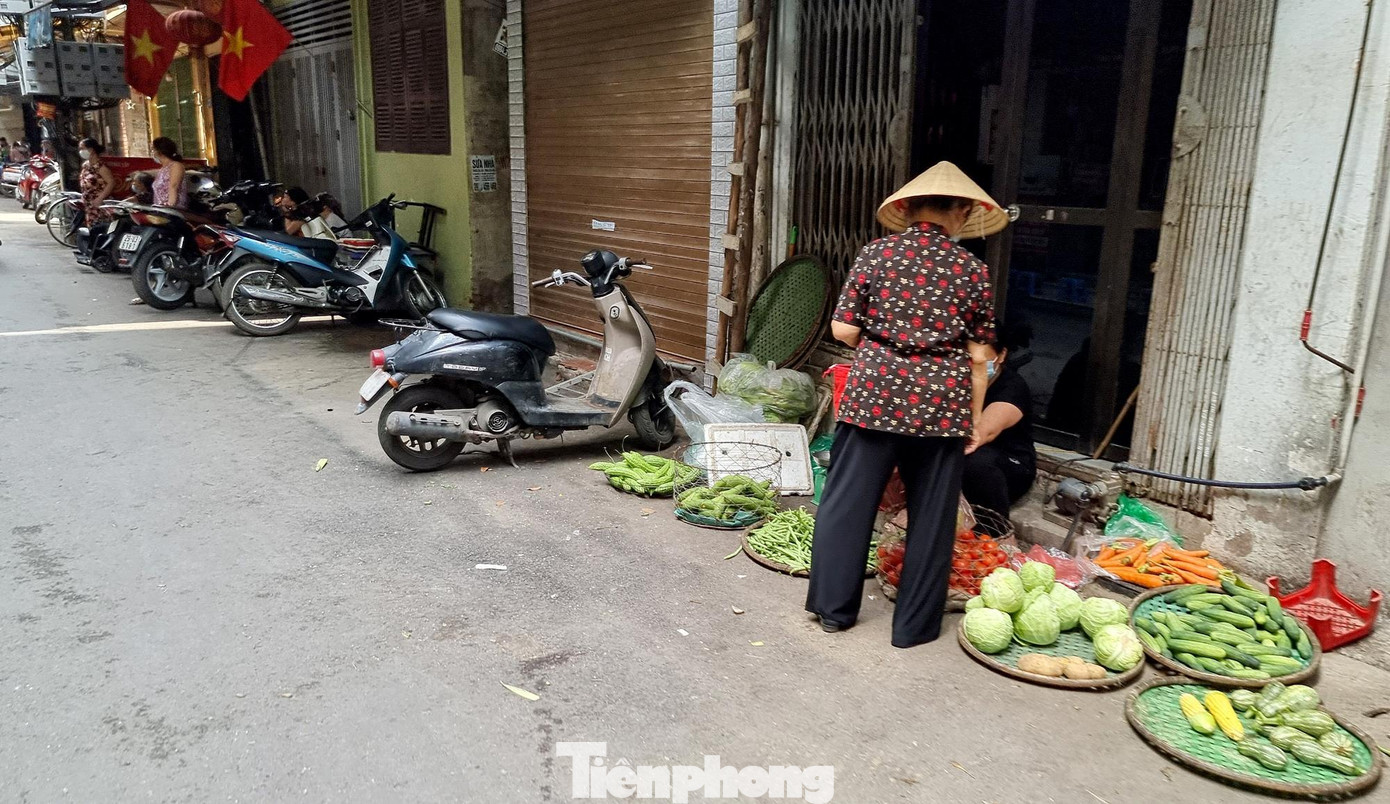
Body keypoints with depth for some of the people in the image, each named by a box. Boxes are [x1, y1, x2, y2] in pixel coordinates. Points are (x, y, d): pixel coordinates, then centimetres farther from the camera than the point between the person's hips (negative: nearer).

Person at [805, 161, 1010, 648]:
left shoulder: (875, 254, 1)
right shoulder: (971, 270, 2)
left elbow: (843, 329, -1)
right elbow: (978, 356, 2)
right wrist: (975, 416, 11)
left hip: (874, 392, 0)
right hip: (942, 403, 0)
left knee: (848, 500, 12)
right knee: (931, 514, 11)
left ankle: (833, 607, 23)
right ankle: (915, 625, 21)